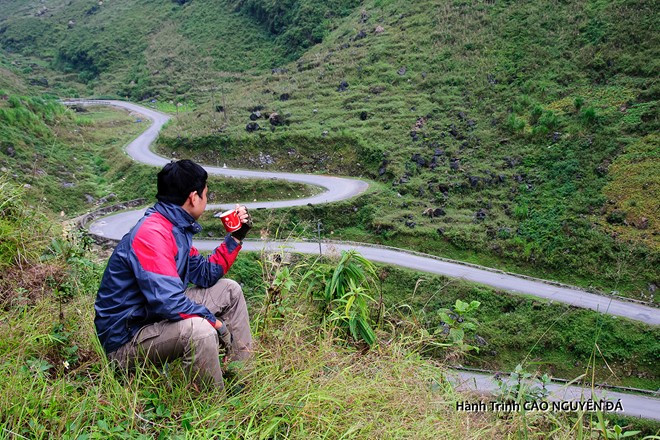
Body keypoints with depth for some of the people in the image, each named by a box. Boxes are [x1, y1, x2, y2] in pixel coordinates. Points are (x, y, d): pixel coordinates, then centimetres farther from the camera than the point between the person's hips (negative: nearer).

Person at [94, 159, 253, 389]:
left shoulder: (177, 228, 6)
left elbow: (205, 276, 11)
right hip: (126, 339, -11)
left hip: (158, 317, 11)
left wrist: (235, 238, 7)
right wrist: (215, 321, -22)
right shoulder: (151, 234, -27)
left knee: (229, 290, 11)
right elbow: (168, 301, -34)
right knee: (199, 330, -37)